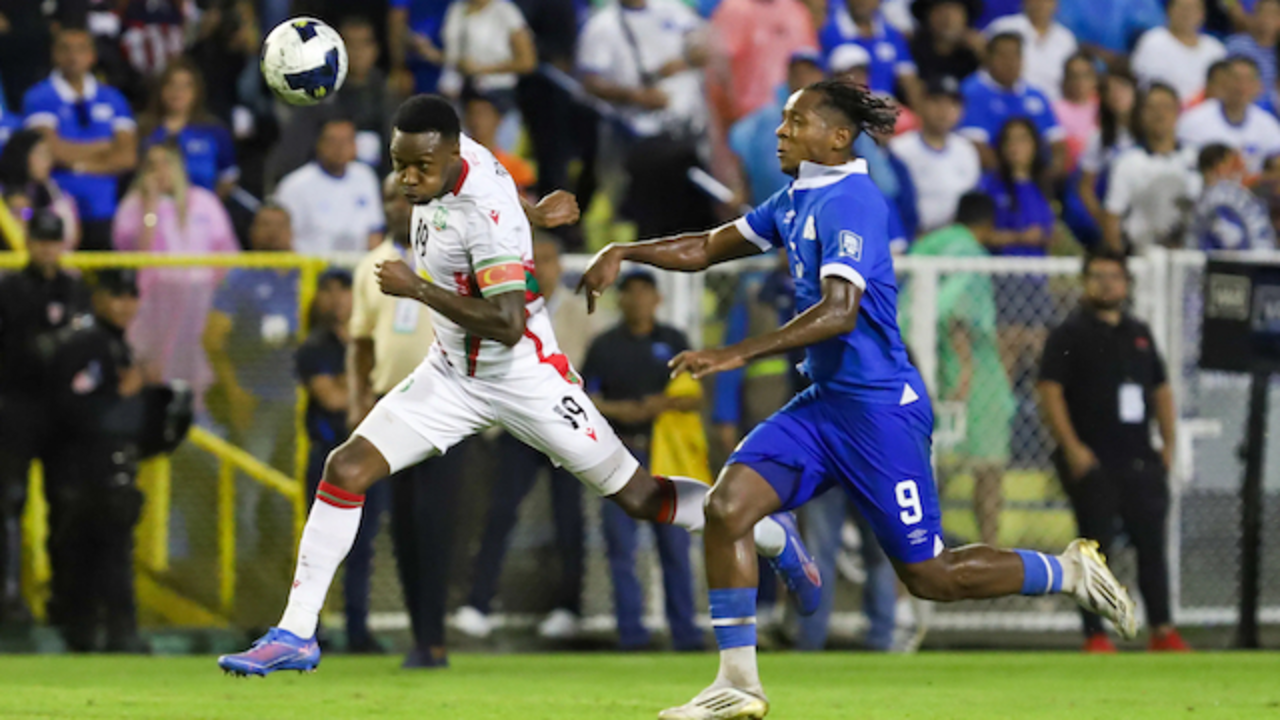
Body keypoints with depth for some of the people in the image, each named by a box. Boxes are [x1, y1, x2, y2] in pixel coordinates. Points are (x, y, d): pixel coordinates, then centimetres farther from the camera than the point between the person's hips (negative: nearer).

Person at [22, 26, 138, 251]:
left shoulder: (112, 99, 13)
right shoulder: (39, 98, 2)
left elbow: (127, 157, 4)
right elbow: (54, 150, -10)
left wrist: (79, 164, -6)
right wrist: (106, 147, 1)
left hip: (103, 214, 3)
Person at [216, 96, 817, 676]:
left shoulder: (485, 216, -30)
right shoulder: (458, 153, -7)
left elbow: (507, 325, -34)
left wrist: (417, 288, -32)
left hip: (525, 379, -7)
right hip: (454, 375, 7)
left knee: (637, 496, 3)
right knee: (346, 470, -7)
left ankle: (772, 536, 28)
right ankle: (295, 634, -2)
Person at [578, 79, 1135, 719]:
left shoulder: (848, 200, -17)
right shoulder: (797, 199, 12)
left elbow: (839, 311, -29)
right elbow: (708, 248, 22)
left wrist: (738, 354, -34)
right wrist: (624, 253, 8)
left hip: (879, 408, -9)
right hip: (824, 402, 9)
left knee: (927, 576, -2)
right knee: (727, 505, -9)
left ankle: (1069, 572, 19)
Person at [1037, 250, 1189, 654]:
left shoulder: (1140, 334, 16)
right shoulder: (1070, 335, -2)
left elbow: (1161, 390, 23)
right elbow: (1050, 392, -9)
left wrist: (1168, 443, 12)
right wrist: (1072, 447, -17)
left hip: (1141, 462, 5)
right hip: (1092, 463, -5)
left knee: (1151, 544, 5)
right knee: (1096, 547, -4)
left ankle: (1162, 631, 9)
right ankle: (1095, 635, 0)